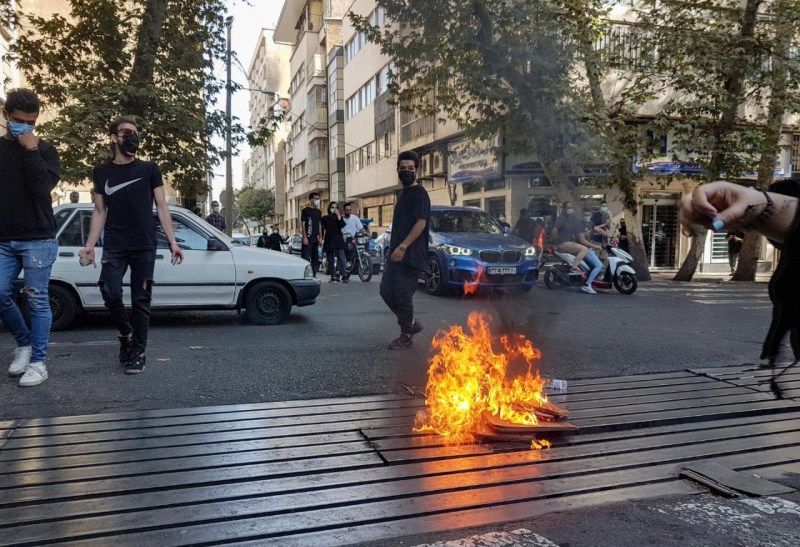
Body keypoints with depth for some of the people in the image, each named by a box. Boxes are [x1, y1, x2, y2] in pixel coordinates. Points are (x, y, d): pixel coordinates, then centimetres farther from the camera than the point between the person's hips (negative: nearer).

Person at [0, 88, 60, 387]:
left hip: (38, 239, -3)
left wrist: (31, 151, -14)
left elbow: (43, 187, -13)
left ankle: (38, 361, 5)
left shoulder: (44, 150, 3)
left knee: (37, 300, -2)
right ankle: (24, 342, 22)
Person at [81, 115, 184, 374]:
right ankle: (126, 332, 16)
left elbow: (161, 207, 5)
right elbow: (100, 212, 12)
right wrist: (90, 244, 2)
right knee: (110, 293, -12)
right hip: (114, 246, 1)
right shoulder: (102, 172, 10)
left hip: (145, 246, -1)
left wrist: (172, 242, -3)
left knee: (141, 299, 0)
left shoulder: (149, 169, 6)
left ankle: (138, 351, 9)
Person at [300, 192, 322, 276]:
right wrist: (305, 237, -15)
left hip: (315, 239, 7)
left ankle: (314, 275, 16)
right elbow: (303, 224, -7)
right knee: (306, 258, -10)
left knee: (315, 259, 9)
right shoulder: (305, 210, -3)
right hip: (308, 239, -7)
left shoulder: (318, 211, 16)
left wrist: (320, 236, 10)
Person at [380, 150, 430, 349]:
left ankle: (406, 336, 10)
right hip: (396, 253, 9)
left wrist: (403, 247, -24)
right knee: (386, 290, 9)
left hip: (412, 255, -9)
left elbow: (421, 223, -19)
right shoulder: (404, 193, 20)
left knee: (403, 294, -4)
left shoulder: (419, 193, -8)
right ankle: (411, 323, 23)